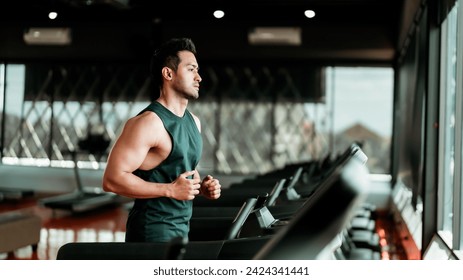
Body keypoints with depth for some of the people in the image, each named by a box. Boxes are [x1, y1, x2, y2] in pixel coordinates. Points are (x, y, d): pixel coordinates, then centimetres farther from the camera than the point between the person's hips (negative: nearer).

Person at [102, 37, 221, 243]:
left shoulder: (193, 122, 12)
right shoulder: (149, 122, -15)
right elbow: (112, 179, -20)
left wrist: (202, 187, 5)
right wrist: (170, 190, -21)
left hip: (181, 231, 9)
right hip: (152, 234, -8)